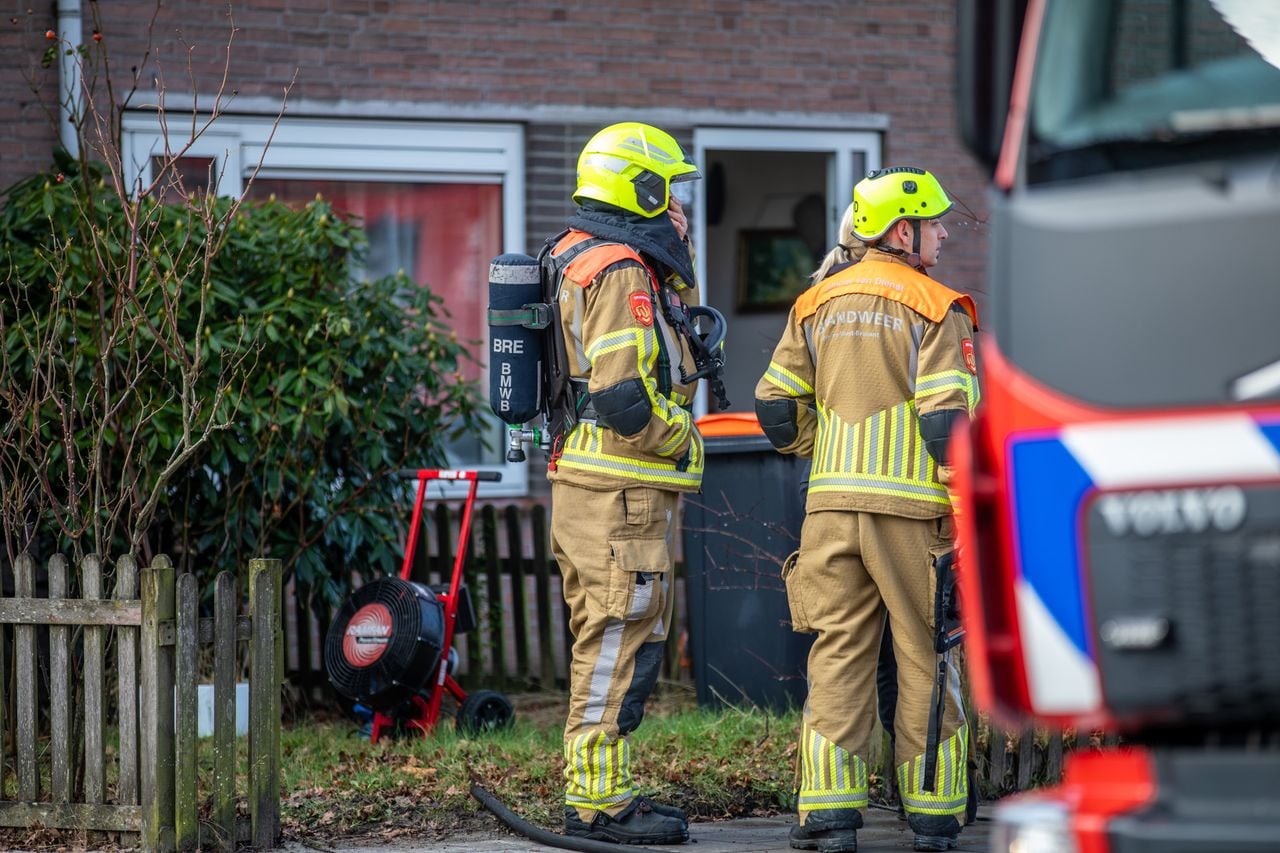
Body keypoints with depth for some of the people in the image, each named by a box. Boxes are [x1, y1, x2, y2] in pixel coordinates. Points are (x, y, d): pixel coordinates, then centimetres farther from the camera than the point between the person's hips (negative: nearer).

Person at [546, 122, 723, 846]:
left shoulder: (585, 259, 16)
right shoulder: (620, 272, -16)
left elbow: (682, 341, 27)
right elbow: (624, 399, -25)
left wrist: (676, 253, 17)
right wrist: (684, 438, -8)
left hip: (596, 487, 11)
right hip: (619, 493, -11)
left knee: (617, 645, 16)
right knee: (619, 646, -7)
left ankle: (602, 790, 22)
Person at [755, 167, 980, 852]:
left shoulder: (817, 303, 11)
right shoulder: (935, 308, -6)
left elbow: (776, 405, 13)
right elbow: (947, 417, -14)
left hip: (831, 505, 4)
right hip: (911, 510, -4)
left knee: (837, 659, 6)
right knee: (926, 660, 4)